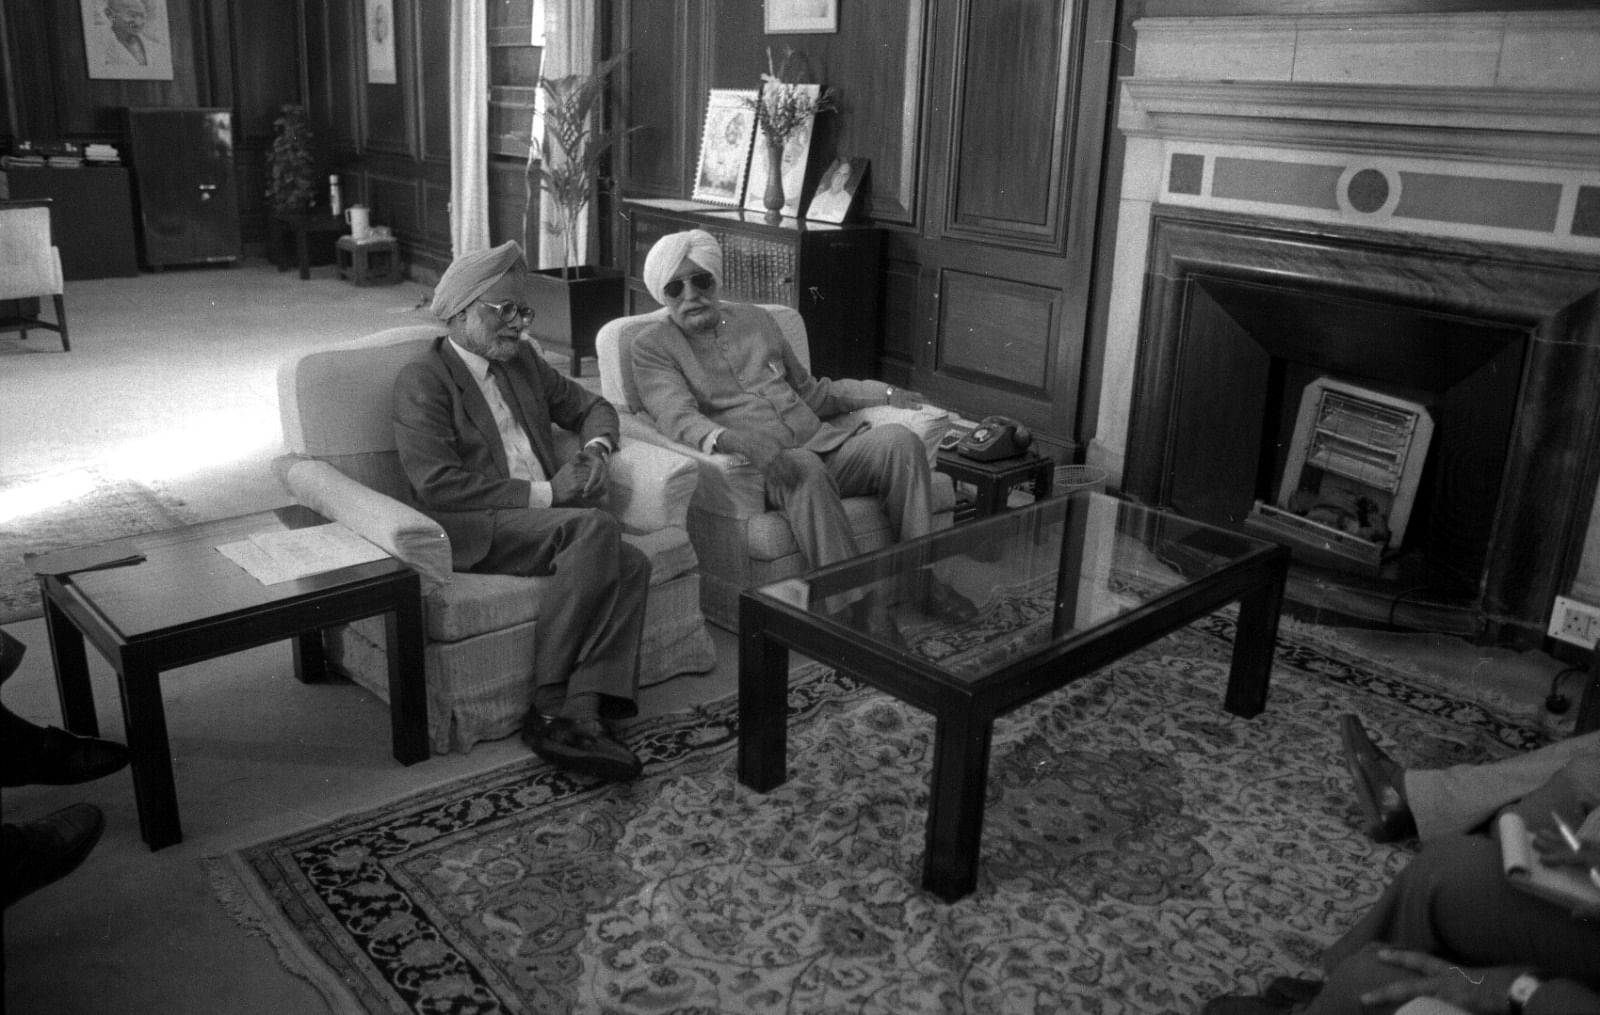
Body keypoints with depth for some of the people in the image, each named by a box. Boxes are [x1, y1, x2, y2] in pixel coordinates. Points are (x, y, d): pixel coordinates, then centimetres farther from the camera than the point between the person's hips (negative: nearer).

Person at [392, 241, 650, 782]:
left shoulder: (523, 360, 22)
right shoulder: (422, 380, -1)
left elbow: (590, 406, 31)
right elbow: (437, 484, -13)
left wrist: (596, 449, 5)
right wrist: (544, 493, -16)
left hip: (548, 523, 7)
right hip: (474, 532, -6)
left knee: (630, 563, -23)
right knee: (595, 526, -32)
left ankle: (581, 714, -31)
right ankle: (549, 707, -26)